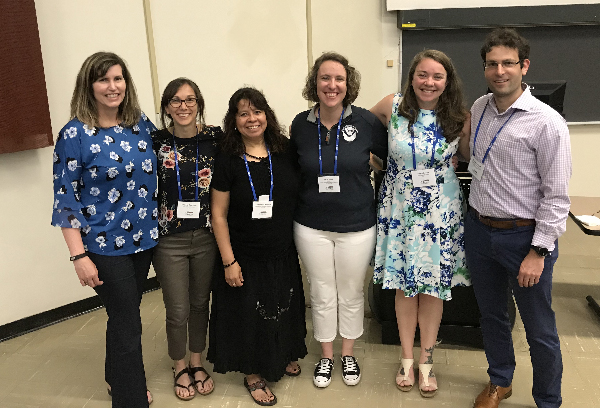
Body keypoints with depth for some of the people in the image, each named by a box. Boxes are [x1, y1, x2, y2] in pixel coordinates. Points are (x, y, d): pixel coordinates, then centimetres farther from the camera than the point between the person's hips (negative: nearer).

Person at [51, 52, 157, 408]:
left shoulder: (142, 124, 2)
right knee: (128, 323, 1)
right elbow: (66, 198, -11)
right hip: (105, 245, -5)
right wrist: (79, 256, -13)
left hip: (144, 238, 5)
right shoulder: (75, 134, -12)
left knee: (125, 315, 20)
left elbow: (156, 175, 15)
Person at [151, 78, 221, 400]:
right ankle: (179, 368, 34)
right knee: (178, 310, 8)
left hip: (207, 236, 2)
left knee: (200, 303, 16)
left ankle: (197, 362, 39)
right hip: (169, 240, -1)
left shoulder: (216, 138, -3)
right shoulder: (156, 142, -6)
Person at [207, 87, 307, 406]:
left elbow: (300, 197, 8)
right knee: (249, 316, 9)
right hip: (246, 258, -3)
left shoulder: (285, 152, -3)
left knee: (284, 310, 19)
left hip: (283, 254, 4)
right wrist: (229, 261, -12)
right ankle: (254, 375, 31)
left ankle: (284, 356, 45)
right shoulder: (227, 160, -11)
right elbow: (219, 213, -10)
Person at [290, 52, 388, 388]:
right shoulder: (301, 124, -4)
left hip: (357, 226, -1)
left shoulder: (365, 121, -10)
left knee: (351, 293, 15)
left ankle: (349, 354, 39)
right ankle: (326, 356, 37)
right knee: (322, 293, 14)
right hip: (312, 227, 1)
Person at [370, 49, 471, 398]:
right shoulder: (392, 106, -6)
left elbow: (472, 156, 9)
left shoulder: (460, 118, -5)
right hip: (400, 208, 1)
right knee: (404, 284, 9)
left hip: (441, 211, 0)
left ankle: (427, 362, 27)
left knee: (433, 286, 8)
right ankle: (407, 360, 28)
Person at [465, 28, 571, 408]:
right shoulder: (480, 108, 3)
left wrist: (538, 252, -16)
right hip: (479, 230, 6)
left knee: (540, 330, 8)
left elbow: (556, 195, -15)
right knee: (491, 315, 21)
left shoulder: (547, 122, -15)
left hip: (524, 235, -5)